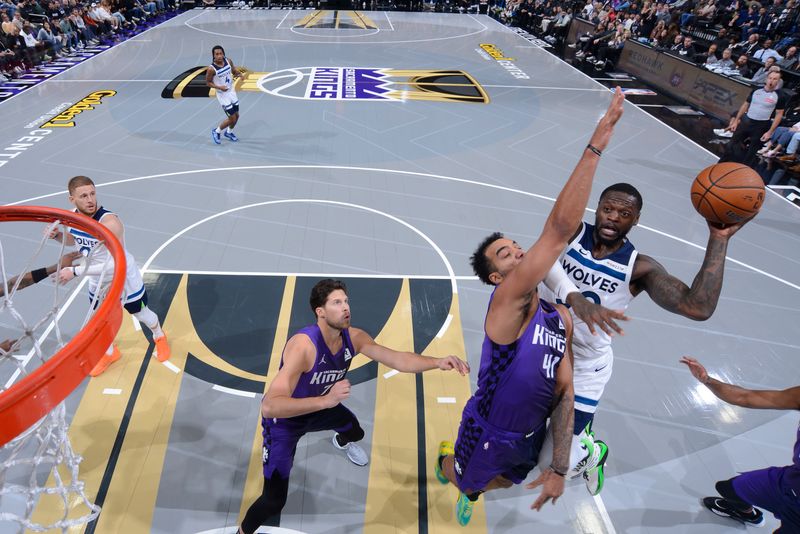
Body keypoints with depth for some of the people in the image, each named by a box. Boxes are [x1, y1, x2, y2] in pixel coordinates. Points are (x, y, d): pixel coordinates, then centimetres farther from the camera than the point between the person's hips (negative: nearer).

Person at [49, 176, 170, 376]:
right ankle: (110, 352, 50)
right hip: (98, 281, 6)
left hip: (124, 279, -6)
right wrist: (57, 235, -13)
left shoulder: (109, 223, -37)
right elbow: (73, 239, 9)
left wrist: (75, 271, -40)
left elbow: (115, 264, -40)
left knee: (141, 314, 17)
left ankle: (159, 337, 50)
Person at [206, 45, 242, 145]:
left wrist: (238, 72, -14)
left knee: (237, 116, 16)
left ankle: (229, 132, 43)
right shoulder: (211, 69, -22)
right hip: (223, 94, -6)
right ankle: (216, 131, 21)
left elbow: (234, 72, 9)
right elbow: (208, 82, -11)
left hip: (232, 91, 6)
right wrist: (219, 87, -27)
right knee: (232, 118, -4)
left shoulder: (228, 61, -8)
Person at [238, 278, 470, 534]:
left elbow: (398, 359, -20)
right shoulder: (303, 345, -41)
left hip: (319, 407, 7)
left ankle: (342, 442, 68)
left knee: (355, 432, 29)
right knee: (274, 500, -13)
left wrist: (437, 362, -36)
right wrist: (326, 400, -59)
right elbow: (269, 407, -48)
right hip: (284, 419, -6)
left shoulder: (354, 337, -19)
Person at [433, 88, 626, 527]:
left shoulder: (560, 319, -7)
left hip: (530, 437, 6)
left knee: (500, 485, 30)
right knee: (465, 482, 23)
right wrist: (595, 146, -42)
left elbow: (564, 391, -5)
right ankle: (445, 458, 58)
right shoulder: (507, 301, -30)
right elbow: (559, 229, -41)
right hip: (487, 434, -5)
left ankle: (470, 490, 65)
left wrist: (559, 467, -10)